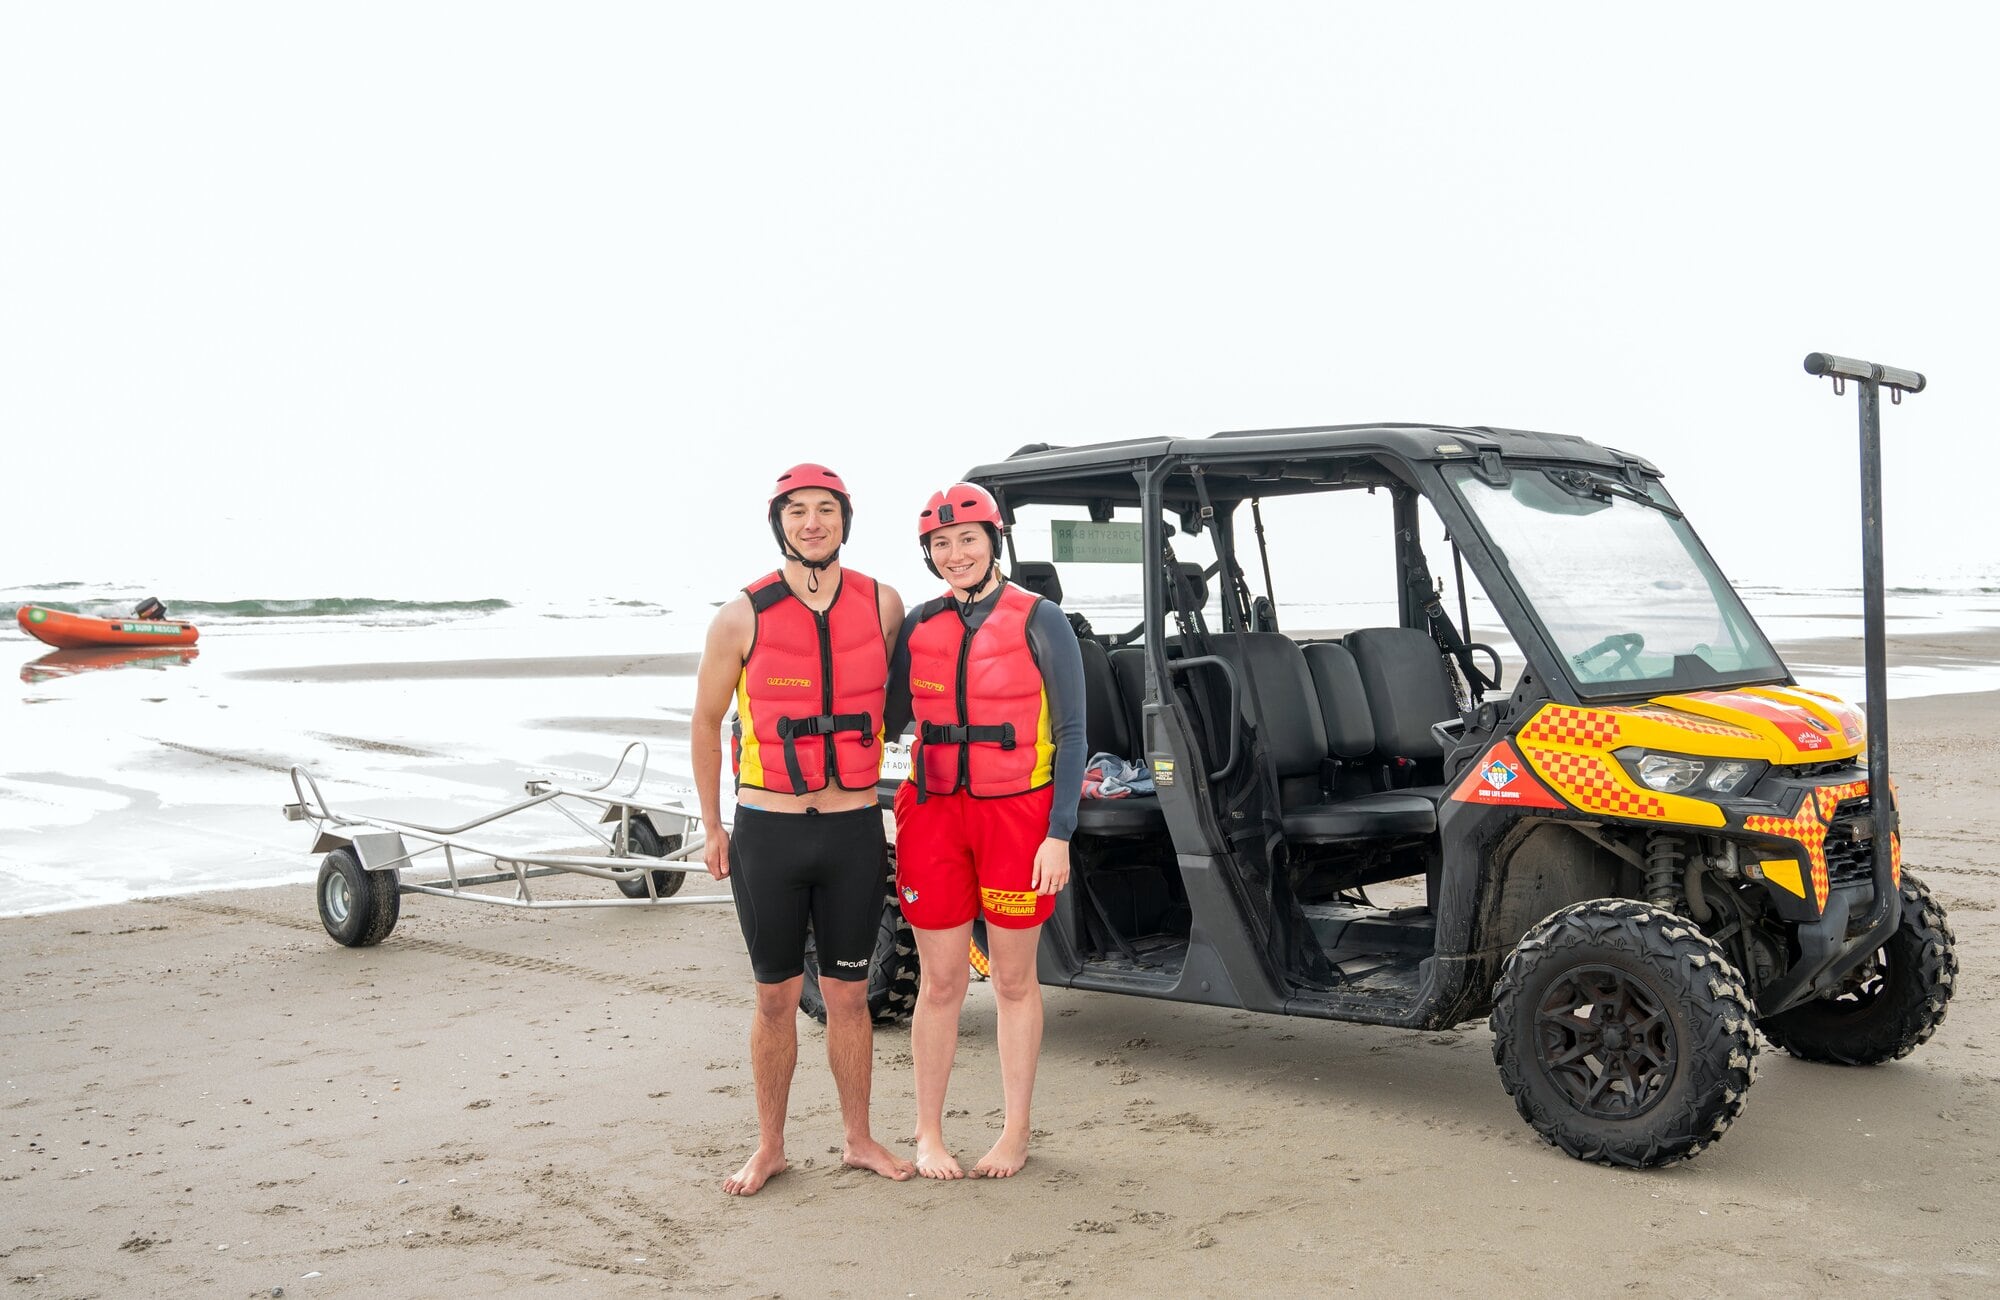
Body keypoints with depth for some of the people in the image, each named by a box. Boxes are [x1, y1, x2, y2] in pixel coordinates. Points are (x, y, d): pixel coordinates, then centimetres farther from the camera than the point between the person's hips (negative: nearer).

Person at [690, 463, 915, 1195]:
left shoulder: (882, 606, -1)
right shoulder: (743, 617, -7)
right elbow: (706, 722, 4)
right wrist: (711, 827, 6)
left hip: (855, 831, 1)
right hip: (768, 832, -1)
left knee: (847, 995, 11)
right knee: (776, 997, 9)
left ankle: (859, 1140, 26)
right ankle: (769, 1147, 24)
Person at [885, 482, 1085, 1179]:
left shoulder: (1039, 622, -4)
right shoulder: (918, 625, 7)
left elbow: (1071, 735, -5)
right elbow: (891, 717, 13)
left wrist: (1059, 835, -10)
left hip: (1016, 813, -3)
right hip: (934, 813, 3)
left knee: (1014, 979, 8)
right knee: (940, 981, 7)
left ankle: (1015, 1135, 21)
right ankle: (928, 1135, 20)